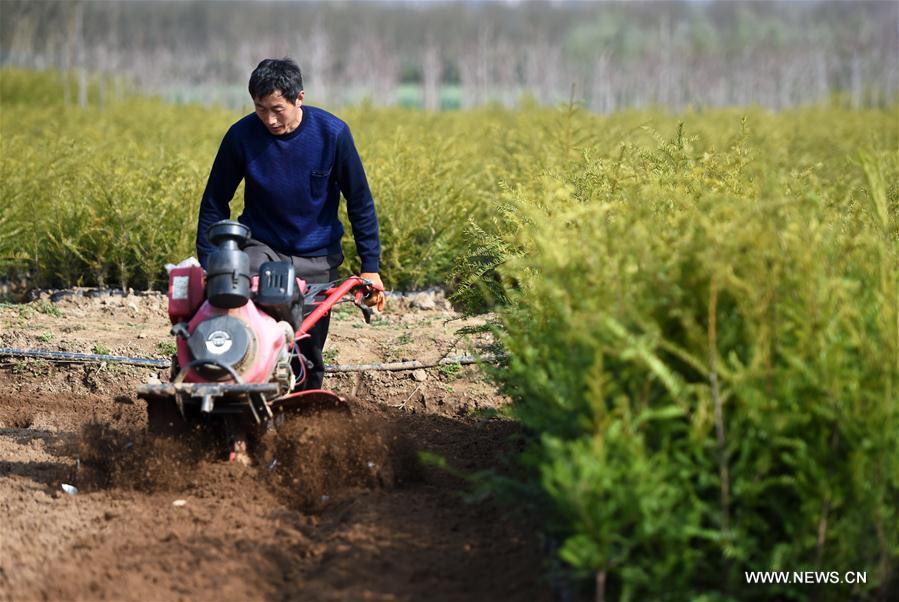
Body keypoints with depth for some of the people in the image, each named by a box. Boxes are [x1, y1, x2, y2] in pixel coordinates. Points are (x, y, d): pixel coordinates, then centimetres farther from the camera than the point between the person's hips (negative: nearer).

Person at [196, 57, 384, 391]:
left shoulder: (332, 133, -13)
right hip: (261, 246, -1)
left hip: (316, 258, 1)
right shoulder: (241, 136, -13)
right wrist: (207, 266, -5)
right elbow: (214, 203, -1)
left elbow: (360, 202, -3)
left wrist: (370, 267, -5)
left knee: (308, 349, 3)